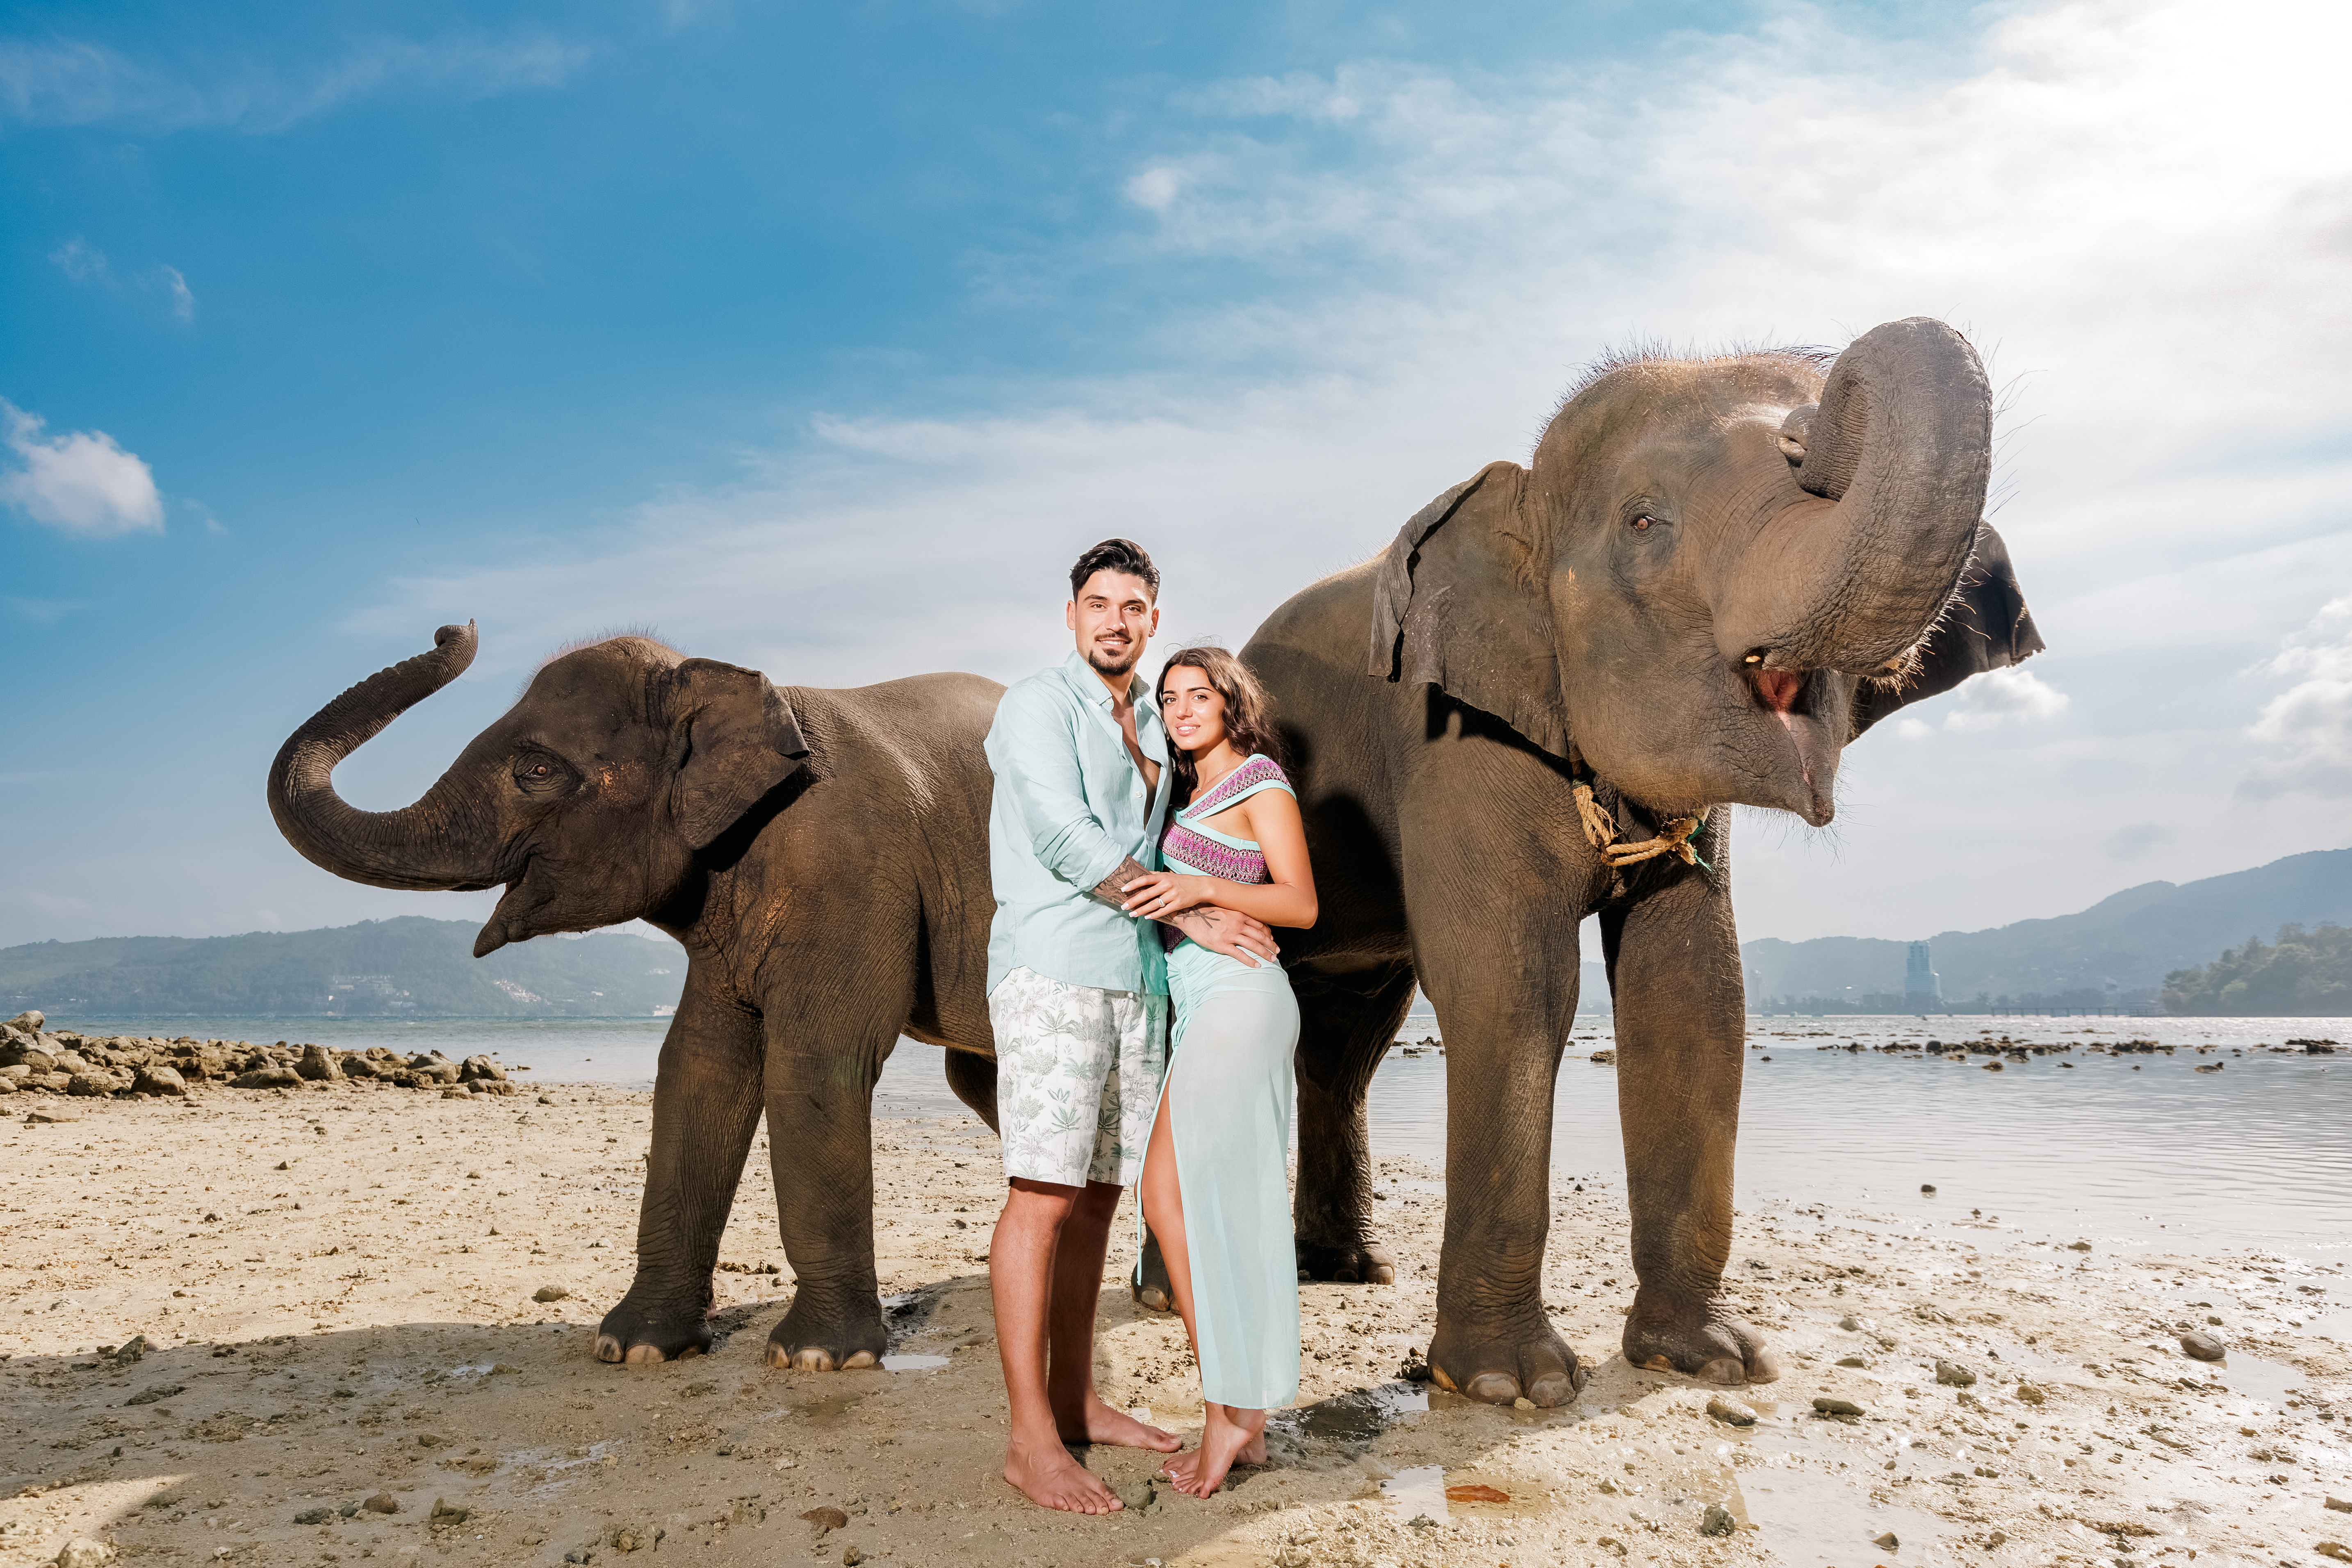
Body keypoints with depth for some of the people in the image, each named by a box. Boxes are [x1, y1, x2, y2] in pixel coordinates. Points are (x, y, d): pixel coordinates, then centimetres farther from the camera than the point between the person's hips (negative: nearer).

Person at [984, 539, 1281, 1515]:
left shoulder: (1151, 729, 20)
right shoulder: (1038, 705, -3)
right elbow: (1062, 835, -15)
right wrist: (1193, 916, -13)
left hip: (1136, 983, 8)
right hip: (1053, 973, -7)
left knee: (1098, 1199, 10)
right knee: (1042, 1198, -9)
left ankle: (1075, 1404, 20)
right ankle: (1031, 1442, -6)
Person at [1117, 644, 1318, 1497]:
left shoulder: (1261, 780, -2)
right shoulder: (1191, 794, 22)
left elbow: (1301, 903, -8)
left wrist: (1198, 889, -20)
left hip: (1237, 1000, -9)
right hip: (1205, 1010, 9)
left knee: (1174, 1199, -13)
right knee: (1223, 1215, 7)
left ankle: (1228, 1412, -7)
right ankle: (1244, 1420, 12)